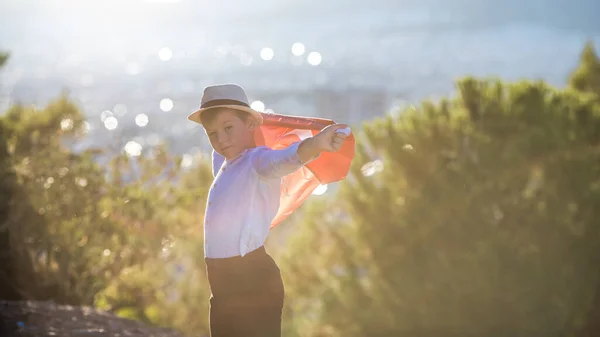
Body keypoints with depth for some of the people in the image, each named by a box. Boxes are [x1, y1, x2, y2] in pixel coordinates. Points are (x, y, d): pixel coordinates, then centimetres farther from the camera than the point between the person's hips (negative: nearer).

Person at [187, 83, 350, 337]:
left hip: (253, 282, -10)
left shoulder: (257, 160, -13)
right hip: (224, 284, 10)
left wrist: (314, 145, -55)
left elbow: (282, 160, -39)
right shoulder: (222, 163, 14)